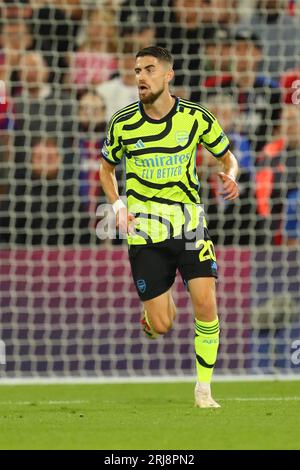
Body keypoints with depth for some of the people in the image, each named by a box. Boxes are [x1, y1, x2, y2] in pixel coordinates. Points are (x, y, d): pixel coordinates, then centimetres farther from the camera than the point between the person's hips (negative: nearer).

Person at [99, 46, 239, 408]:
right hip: (145, 232, 0)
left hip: (189, 223, 0)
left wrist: (230, 177, -12)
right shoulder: (123, 123, -3)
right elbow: (106, 168, 14)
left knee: (205, 303, -15)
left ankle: (204, 389, 1)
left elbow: (227, 156, 11)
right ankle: (160, 306, 37)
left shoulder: (196, 117, -4)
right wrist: (118, 205, -2)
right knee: (161, 326, -3)